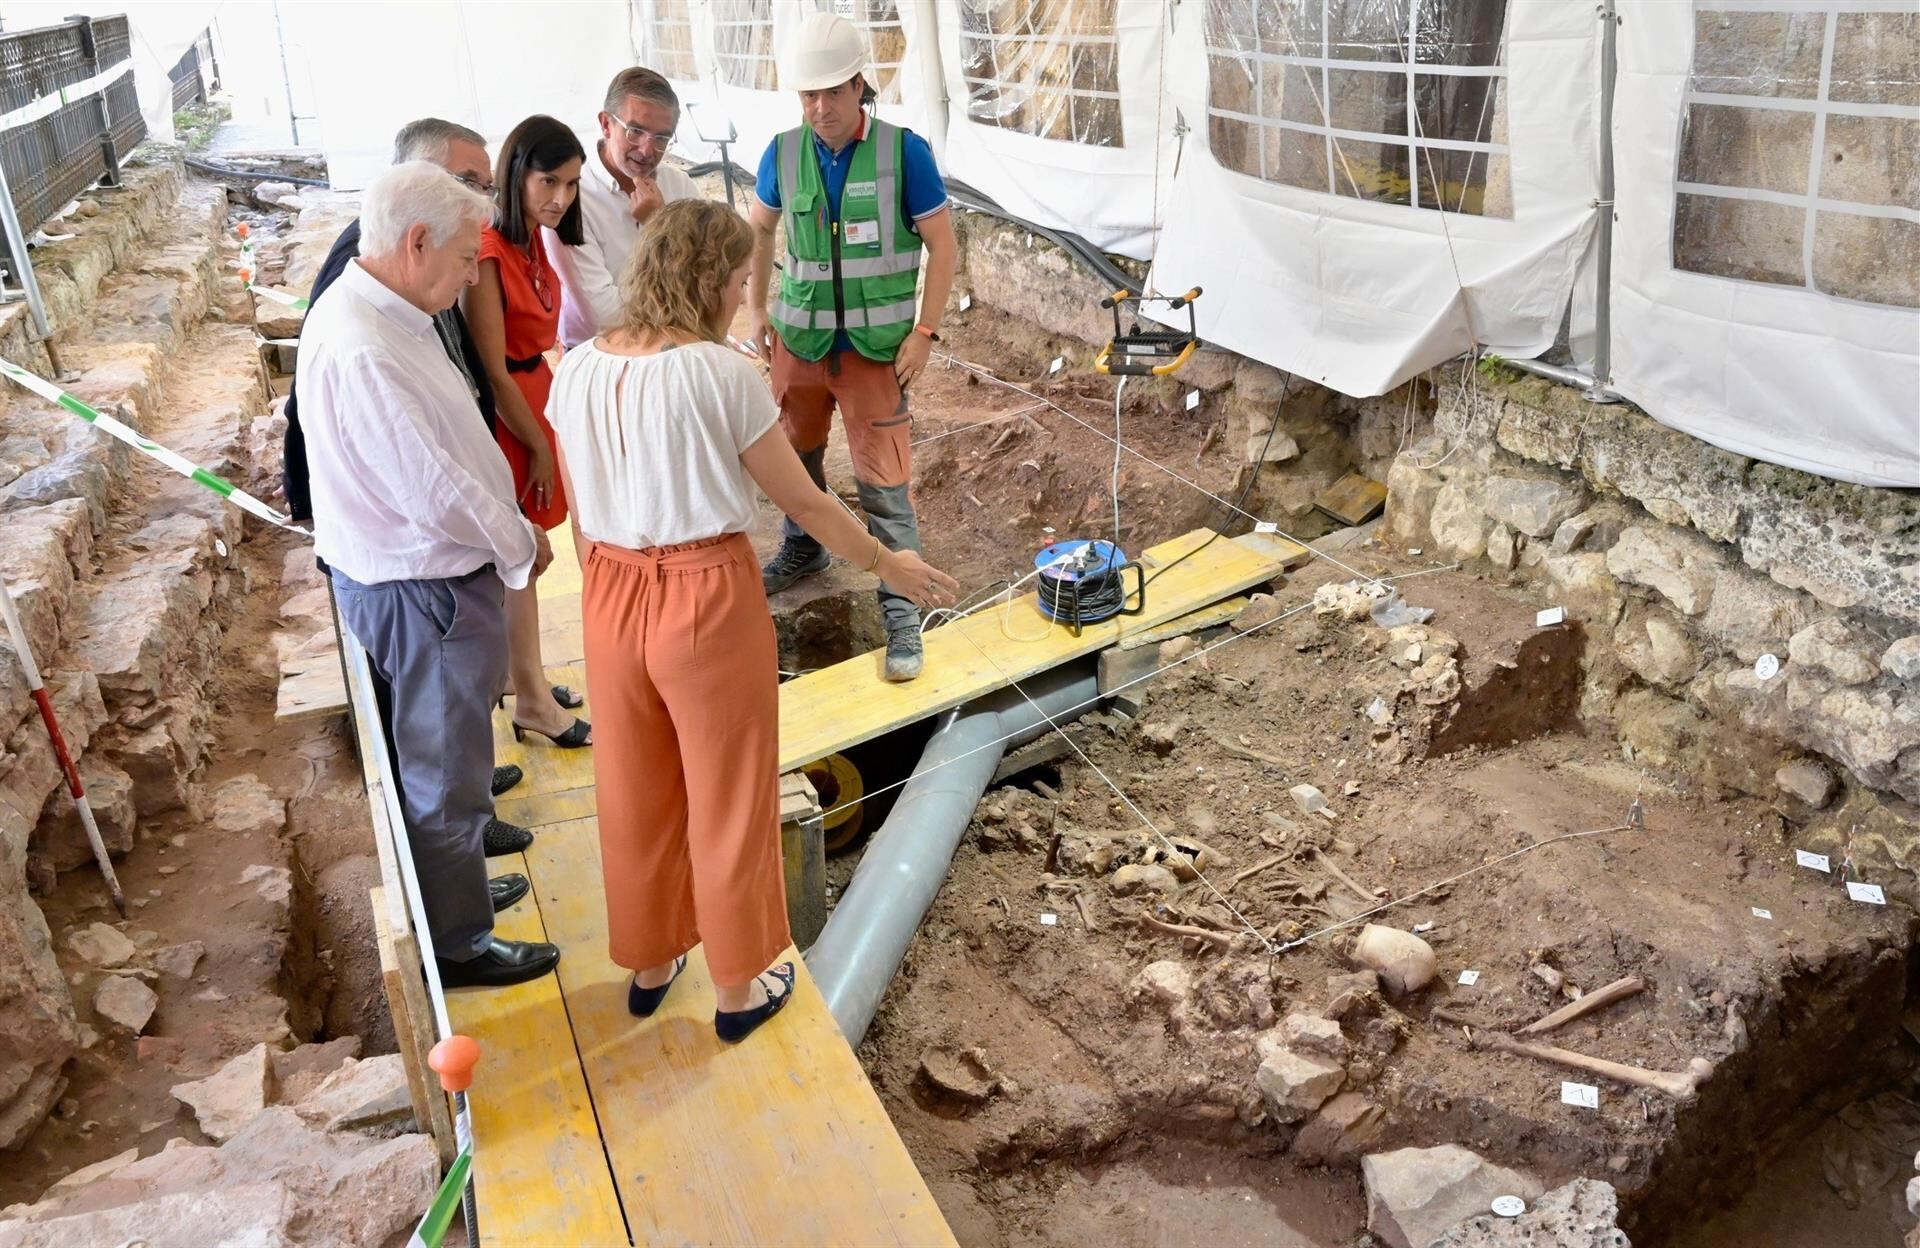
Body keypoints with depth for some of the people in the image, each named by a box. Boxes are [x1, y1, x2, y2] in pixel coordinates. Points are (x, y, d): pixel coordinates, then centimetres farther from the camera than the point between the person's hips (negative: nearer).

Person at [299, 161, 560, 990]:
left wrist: (508, 532, 5)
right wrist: (521, 546, -11)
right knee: (444, 770, 6)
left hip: (431, 573, 10)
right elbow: (433, 487, -26)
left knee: (447, 750, 25)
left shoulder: (383, 314, 5)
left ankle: (456, 869, 45)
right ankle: (458, 945, 23)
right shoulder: (361, 351, -28)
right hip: (421, 589, -10)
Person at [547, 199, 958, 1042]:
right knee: (728, 803, 13)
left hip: (612, 599, 5)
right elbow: (803, 501, -9)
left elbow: (580, 513, 9)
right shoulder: (722, 373, -17)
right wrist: (888, 567, 4)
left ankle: (648, 964, 41)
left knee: (636, 794, 21)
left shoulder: (578, 370, -1)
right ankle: (737, 988, 30)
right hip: (709, 601, -5)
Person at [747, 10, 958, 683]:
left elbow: (942, 244, -6)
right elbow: (760, 229, 15)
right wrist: (756, 311, 11)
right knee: (795, 454, 19)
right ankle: (802, 549, 45)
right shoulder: (783, 152, -2)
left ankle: (903, 611, 5)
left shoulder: (903, 150, -12)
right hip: (799, 337, 4)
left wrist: (924, 332, -11)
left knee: (883, 480, -4)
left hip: (875, 345, -4)